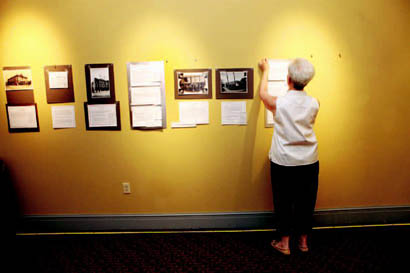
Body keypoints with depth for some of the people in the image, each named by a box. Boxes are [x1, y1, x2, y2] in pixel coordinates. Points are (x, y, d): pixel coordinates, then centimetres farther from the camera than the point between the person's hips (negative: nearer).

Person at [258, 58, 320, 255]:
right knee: (306, 202, 15)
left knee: (283, 202, 11)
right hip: (309, 162, 3)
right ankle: (303, 240, 30)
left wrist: (265, 71, 22)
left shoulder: (278, 103, -16)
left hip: (283, 163, -3)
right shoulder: (314, 104, -7)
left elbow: (262, 93, 6)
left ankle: (284, 242, 22)